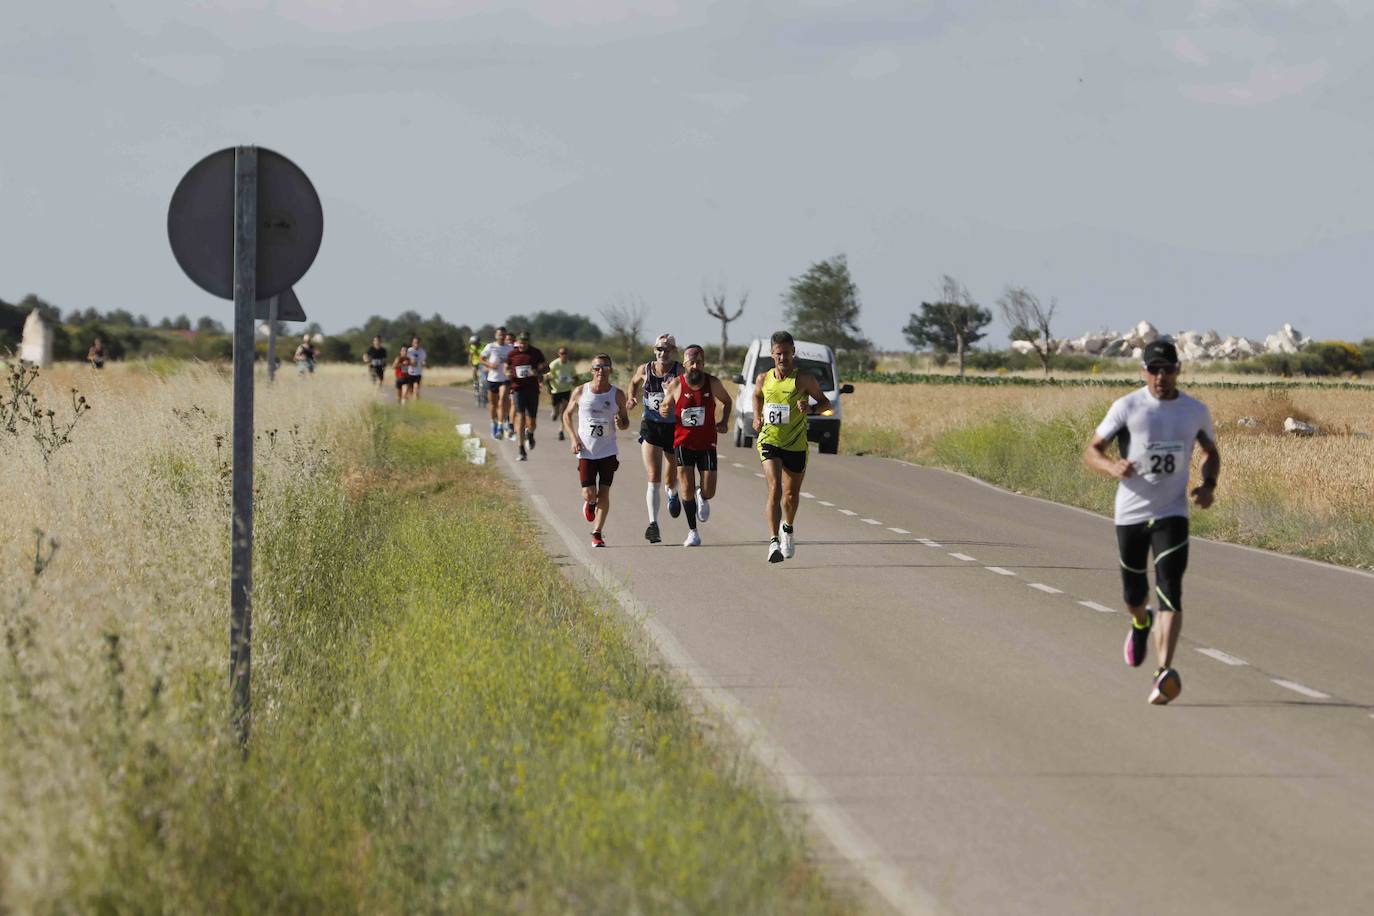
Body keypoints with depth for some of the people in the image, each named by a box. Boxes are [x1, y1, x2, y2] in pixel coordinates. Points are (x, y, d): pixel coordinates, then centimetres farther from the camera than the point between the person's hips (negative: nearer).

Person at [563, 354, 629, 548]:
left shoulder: (617, 395, 0)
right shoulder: (580, 392, -2)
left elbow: (625, 421, 9)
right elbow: (567, 415, 9)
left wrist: (620, 423, -16)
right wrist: (574, 439, -4)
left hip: (608, 451, 1)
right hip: (586, 451, 0)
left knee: (604, 493, -4)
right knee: (589, 494, -5)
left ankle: (597, 533, 8)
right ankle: (590, 504, 33)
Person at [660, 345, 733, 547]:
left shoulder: (712, 383, -5)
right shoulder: (675, 385, -7)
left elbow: (727, 401, 13)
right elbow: (665, 407, 6)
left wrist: (724, 421, -3)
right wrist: (664, 411, -17)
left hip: (707, 443, 1)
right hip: (683, 442, -1)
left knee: (709, 492, -2)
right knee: (687, 489, -8)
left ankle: (702, 497, 37)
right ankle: (692, 532, 6)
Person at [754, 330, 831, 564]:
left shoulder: (803, 379, -8)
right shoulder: (763, 379, 1)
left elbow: (825, 403, 0)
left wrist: (809, 407, -20)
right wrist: (757, 417, 8)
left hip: (796, 445, 0)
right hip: (769, 442, 0)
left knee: (791, 495, 15)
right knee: (775, 489, -20)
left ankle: (787, 529, 46)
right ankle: (773, 541, -27)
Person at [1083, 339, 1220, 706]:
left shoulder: (1196, 411, 4)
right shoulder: (1126, 407, -5)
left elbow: (1212, 453, 21)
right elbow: (1091, 452, -4)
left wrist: (1208, 485, 0)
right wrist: (1112, 466, -27)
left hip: (1172, 514, 0)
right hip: (1130, 511, 0)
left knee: (1170, 593, -16)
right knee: (1134, 594, 14)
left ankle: (1164, 674, -25)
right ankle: (1141, 623, 51)